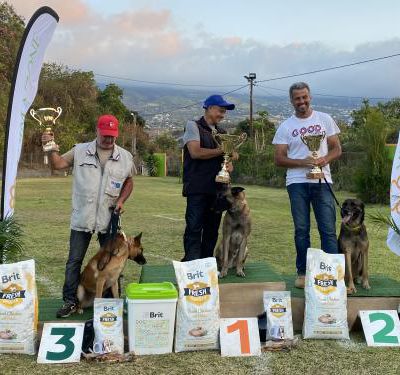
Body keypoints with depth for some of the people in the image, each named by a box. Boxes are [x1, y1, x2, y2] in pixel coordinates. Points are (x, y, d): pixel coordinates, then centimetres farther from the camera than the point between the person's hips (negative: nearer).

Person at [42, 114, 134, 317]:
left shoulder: (125, 157, 3)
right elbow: (58, 164, 2)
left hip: (109, 219, 1)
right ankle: (70, 301, 15)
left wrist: (121, 200, 0)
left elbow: (129, 182, 14)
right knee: (74, 261, 3)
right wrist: (52, 148, -14)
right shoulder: (80, 151, 1)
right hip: (82, 217, -1)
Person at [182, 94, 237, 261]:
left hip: (217, 188, 6)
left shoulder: (221, 133, 19)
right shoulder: (194, 126, 0)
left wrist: (229, 164, -5)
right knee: (194, 229, -8)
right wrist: (221, 151, -7)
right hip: (197, 189, -6)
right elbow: (195, 152, -13)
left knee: (212, 230, 7)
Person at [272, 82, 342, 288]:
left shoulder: (325, 119, 8)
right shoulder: (285, 127, 5)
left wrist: (324, 159, -13)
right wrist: (302, 162, -15)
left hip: (322, 181, 0)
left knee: (328, 229, -4)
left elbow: (336, 149, 8)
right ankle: (303, 273, 15)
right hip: (297, 183, 0)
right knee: (301, 230, 5)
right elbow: (279, 159, 1)